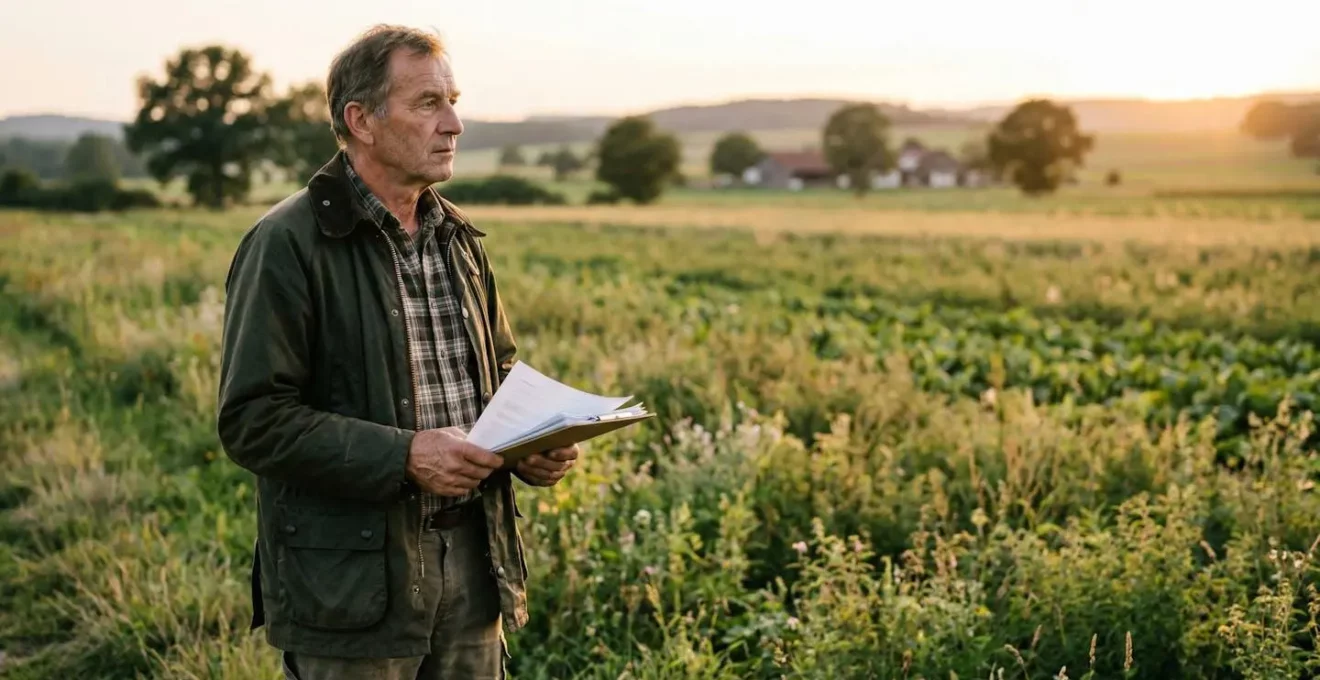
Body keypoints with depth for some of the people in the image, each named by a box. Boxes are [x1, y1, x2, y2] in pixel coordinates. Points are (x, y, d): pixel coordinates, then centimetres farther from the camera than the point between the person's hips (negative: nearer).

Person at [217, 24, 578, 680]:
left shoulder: (457, 237, 12)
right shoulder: (287, 244, -11)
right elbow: (253, 420, -16)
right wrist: (402, 456, -24)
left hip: (470, 557, 7)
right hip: (352, 580, -6)